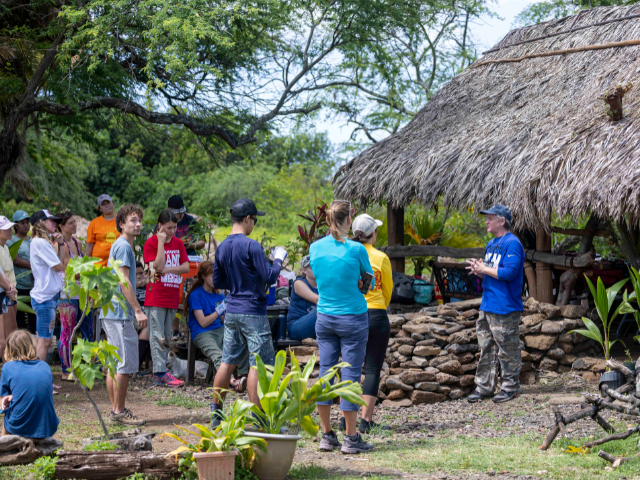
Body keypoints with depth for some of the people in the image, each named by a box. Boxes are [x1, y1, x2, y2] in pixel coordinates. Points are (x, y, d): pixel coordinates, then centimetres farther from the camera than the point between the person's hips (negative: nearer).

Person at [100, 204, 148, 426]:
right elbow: (124, 282, -18)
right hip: (120, 313, -10)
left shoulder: (120, 245, 19)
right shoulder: (123, 246, -12)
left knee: (115, 363, 11)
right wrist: (138, 310, -19)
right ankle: (119, 411, -4)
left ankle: (116, 410, 15)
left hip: (112, 313, 10)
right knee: (126, 363, -7)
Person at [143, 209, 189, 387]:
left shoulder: (178, 243, 10)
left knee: (167, 337, 9)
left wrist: (166, 269, -11)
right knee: (157, 336, -7)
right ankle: (160, 373, -8)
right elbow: (157, 266, -18)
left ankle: (159, 371, 15)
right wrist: (161, 242, -18)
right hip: (156, 297, -6)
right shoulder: (151, 243, -7)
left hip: (172, 297, 6)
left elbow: (186, 267, 2)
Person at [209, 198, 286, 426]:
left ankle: (215, 414, 15)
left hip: (232, 312, 7)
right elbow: (270, 277, -14)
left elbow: (217, 281, 16)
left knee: (228, 362, 12)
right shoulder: (251, 246, -15)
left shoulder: (222, 248, 7)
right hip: (253, 313, -7)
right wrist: (278, 259, 2)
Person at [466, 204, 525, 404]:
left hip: (505, 308, -9)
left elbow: (509, 273, -23)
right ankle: (484, 386, 18)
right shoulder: (491, 244, 17)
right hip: (487, 305, 9)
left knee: (507, 350, -1)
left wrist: (484, 269, -14)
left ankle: (510, 387, 8)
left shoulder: (512, 243, -13)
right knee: (486, 348, 12)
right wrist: (479, 270, 2)